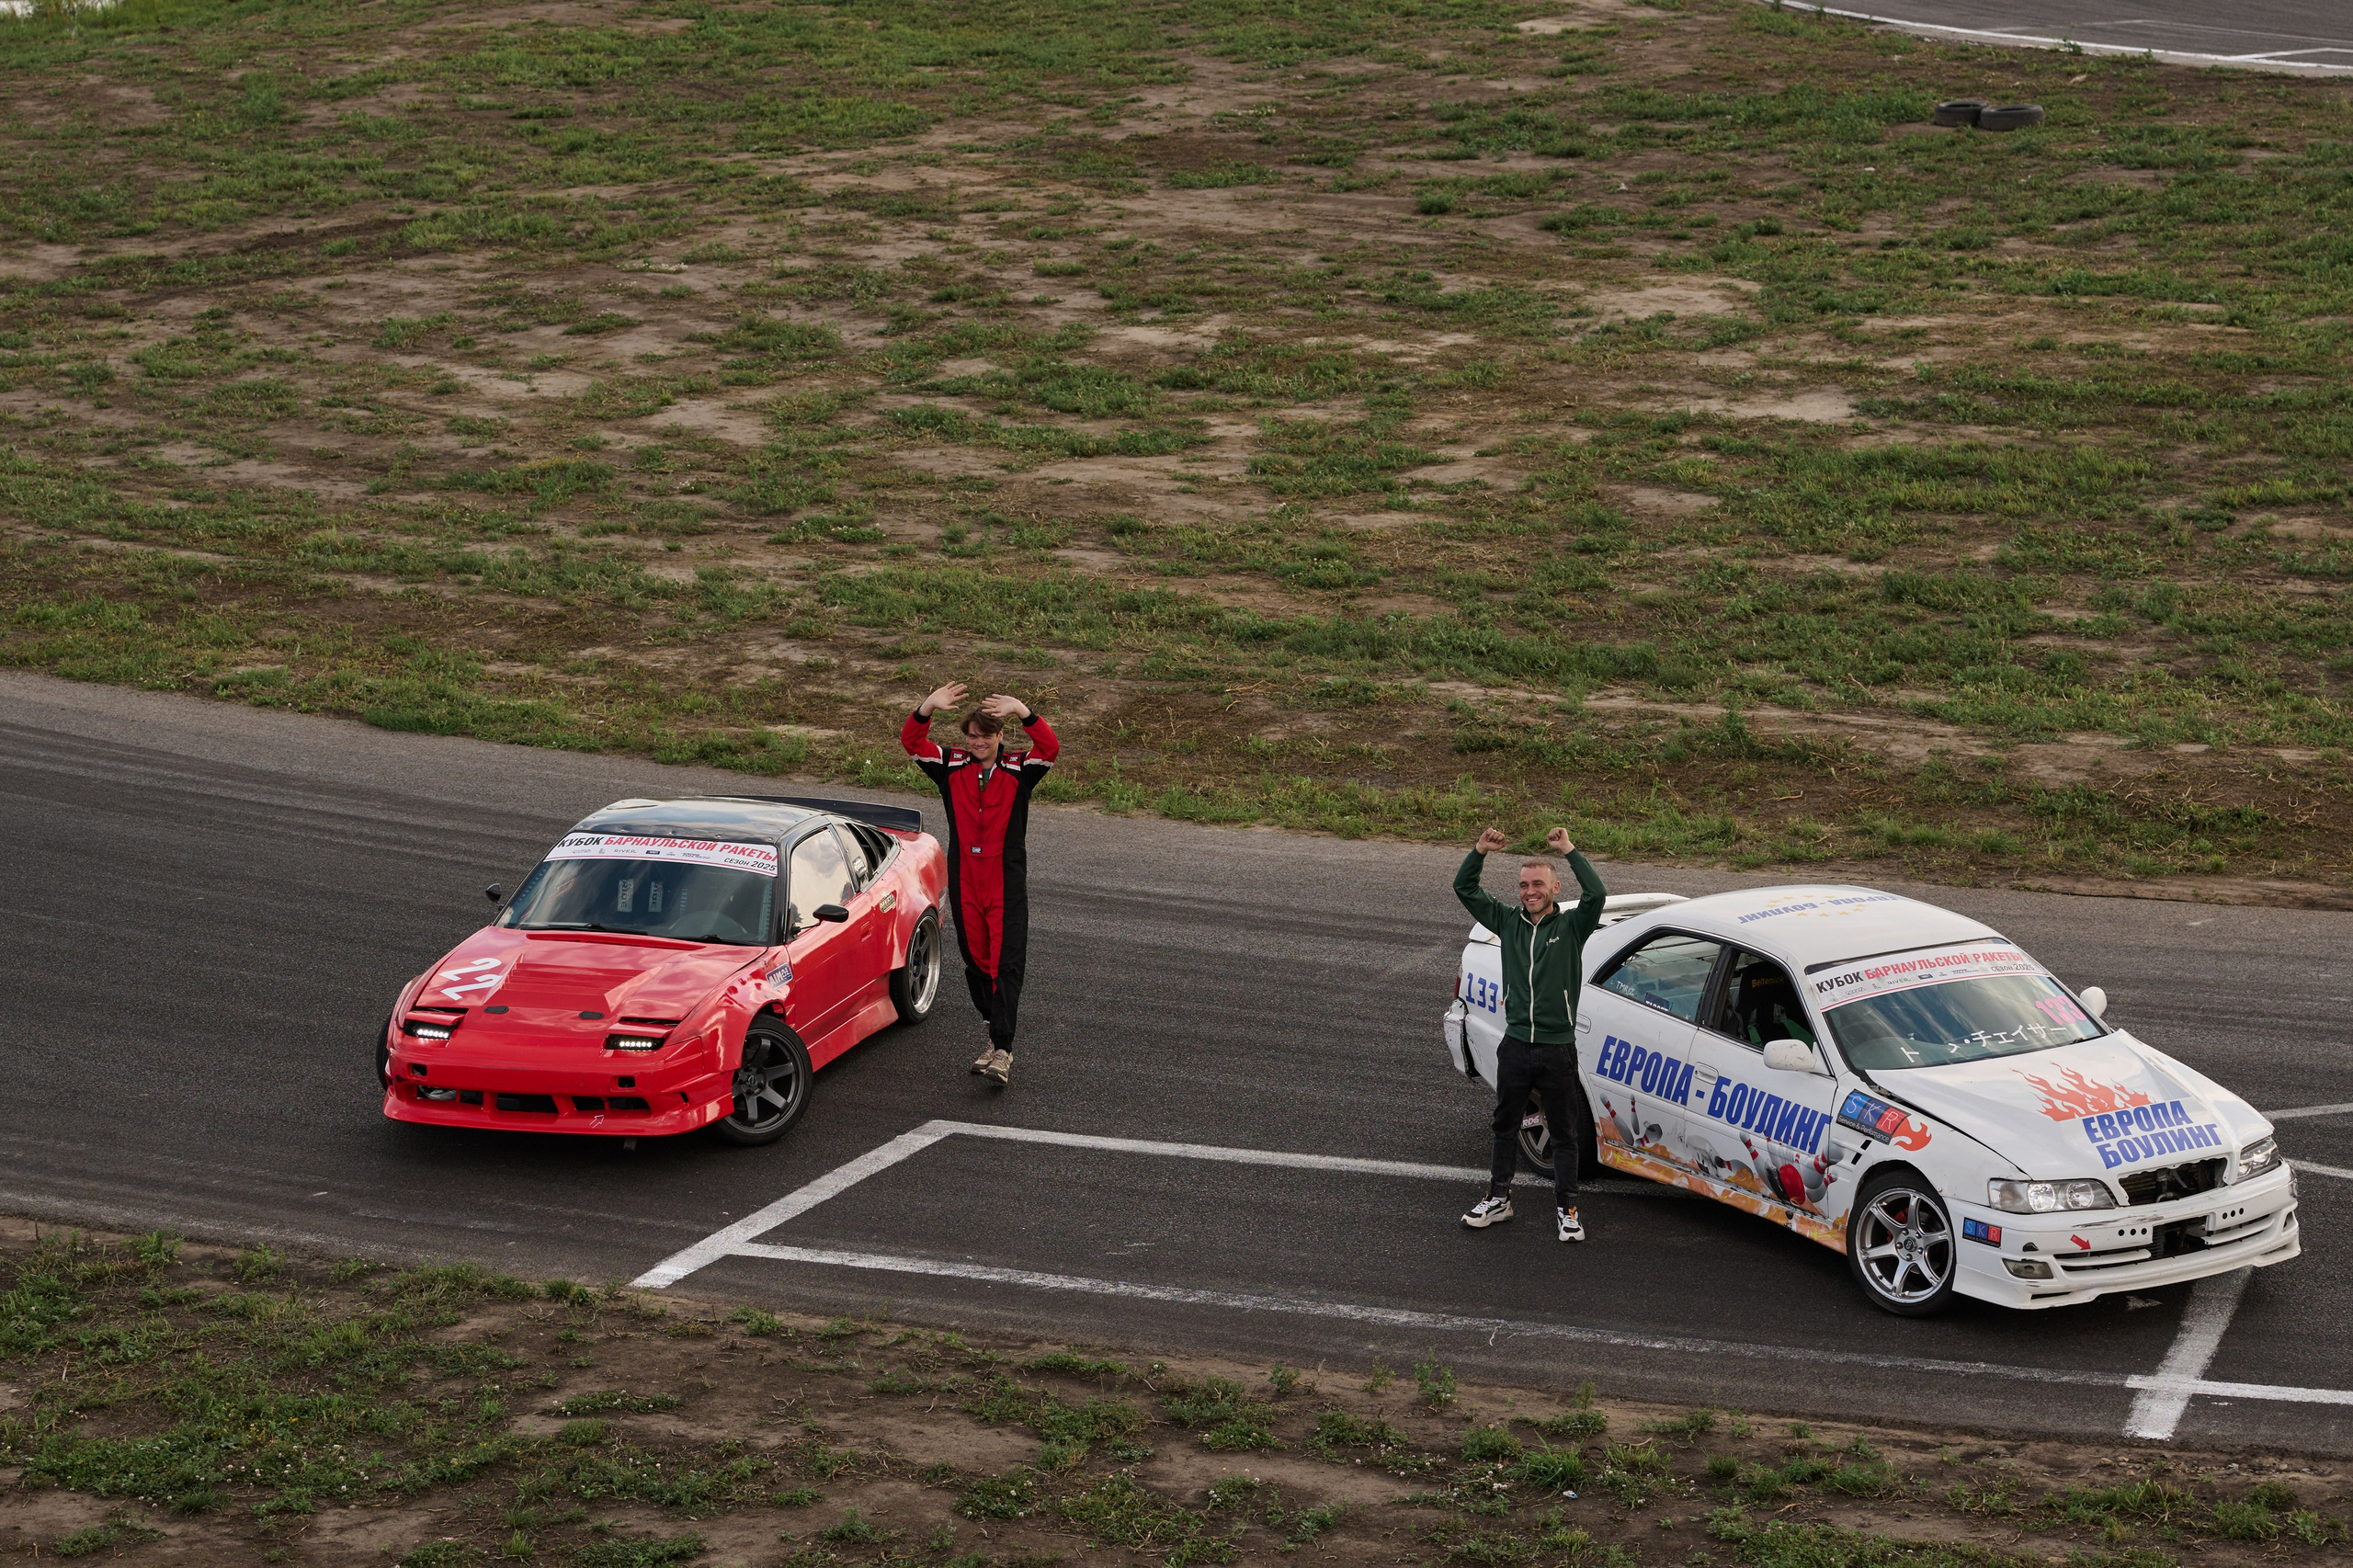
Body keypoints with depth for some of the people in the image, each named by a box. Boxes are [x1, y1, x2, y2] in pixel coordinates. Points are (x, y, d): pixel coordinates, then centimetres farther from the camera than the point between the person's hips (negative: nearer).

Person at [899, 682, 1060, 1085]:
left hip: (1007, 883, -3)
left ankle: (1001, 1051, -17)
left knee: (1006, 964, -11)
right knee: (976, 960, 11)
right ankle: (996, 1034, 26)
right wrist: (928, 708, -25)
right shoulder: (952, 767, 5)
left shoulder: (1019, 770, -1)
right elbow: (910, 742, -6)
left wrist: (1023, 712, -34)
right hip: (964, 881, 3)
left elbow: (1050, 748, -19)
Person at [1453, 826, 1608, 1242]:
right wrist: (1481, 852, -7)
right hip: (1516, 1046, 4)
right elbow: (1464, 888, 8)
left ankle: (1567, 1208, 15)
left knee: (1563, 1132, 6)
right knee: (1506, 1126, 16)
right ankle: (1498, 1199, 29)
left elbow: (1597, 894, -23)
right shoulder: (1508, 921, 6)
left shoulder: (1571, 926, -5)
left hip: (1558, 1049, -4)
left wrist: (1569, 851, -23)